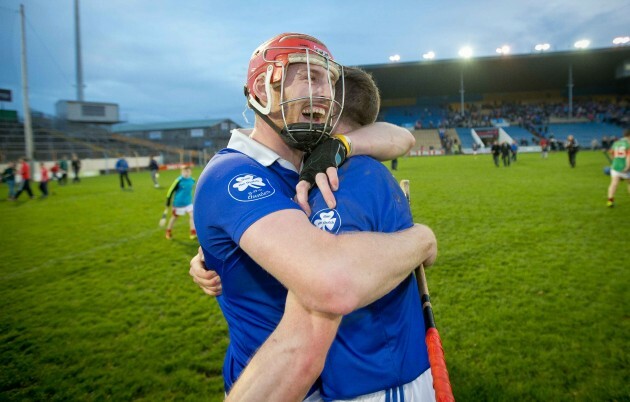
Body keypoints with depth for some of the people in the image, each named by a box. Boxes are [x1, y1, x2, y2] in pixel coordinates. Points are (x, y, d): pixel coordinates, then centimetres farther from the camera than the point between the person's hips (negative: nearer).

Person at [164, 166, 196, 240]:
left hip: (188, 202, 4)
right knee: (174, 217, 12)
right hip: (179, 203, -4)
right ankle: (168, 232, 34)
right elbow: (171, 191, -13)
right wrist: (168, 203, -10)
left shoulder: (192, 180, -4)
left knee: (192, 215, -9)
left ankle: (193, 233, -3)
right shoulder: (179, 180, -20)